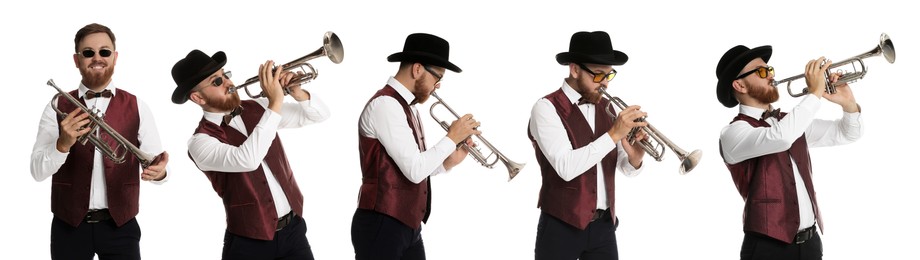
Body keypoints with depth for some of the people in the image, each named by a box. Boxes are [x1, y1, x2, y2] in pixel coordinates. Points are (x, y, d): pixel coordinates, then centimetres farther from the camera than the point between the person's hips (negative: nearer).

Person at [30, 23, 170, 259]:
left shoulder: (136, 107, 2)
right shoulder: (58, 108, 1)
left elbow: (154, 163, -5)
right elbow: (37, 171, -6)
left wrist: (159, 171, -28)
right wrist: (63, 144, -23)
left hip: (120, 226, 0)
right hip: (69, 226, 0)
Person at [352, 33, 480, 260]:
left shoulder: (407, 107, 15)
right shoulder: (385, 105, -15)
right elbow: (414, 171, -20)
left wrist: (448, 162, 3)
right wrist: (452, 138, -10)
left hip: (408, 225, 9)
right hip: (382, 226, -9)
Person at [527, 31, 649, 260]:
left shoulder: (607, 108, 9)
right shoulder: (547, 108, -9)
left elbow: (627, 169, 11)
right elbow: (566, 167, -23)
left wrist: (634, 157, -12)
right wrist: (614, 134, -24)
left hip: (604, 226, 5)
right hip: (562, 226, -5)